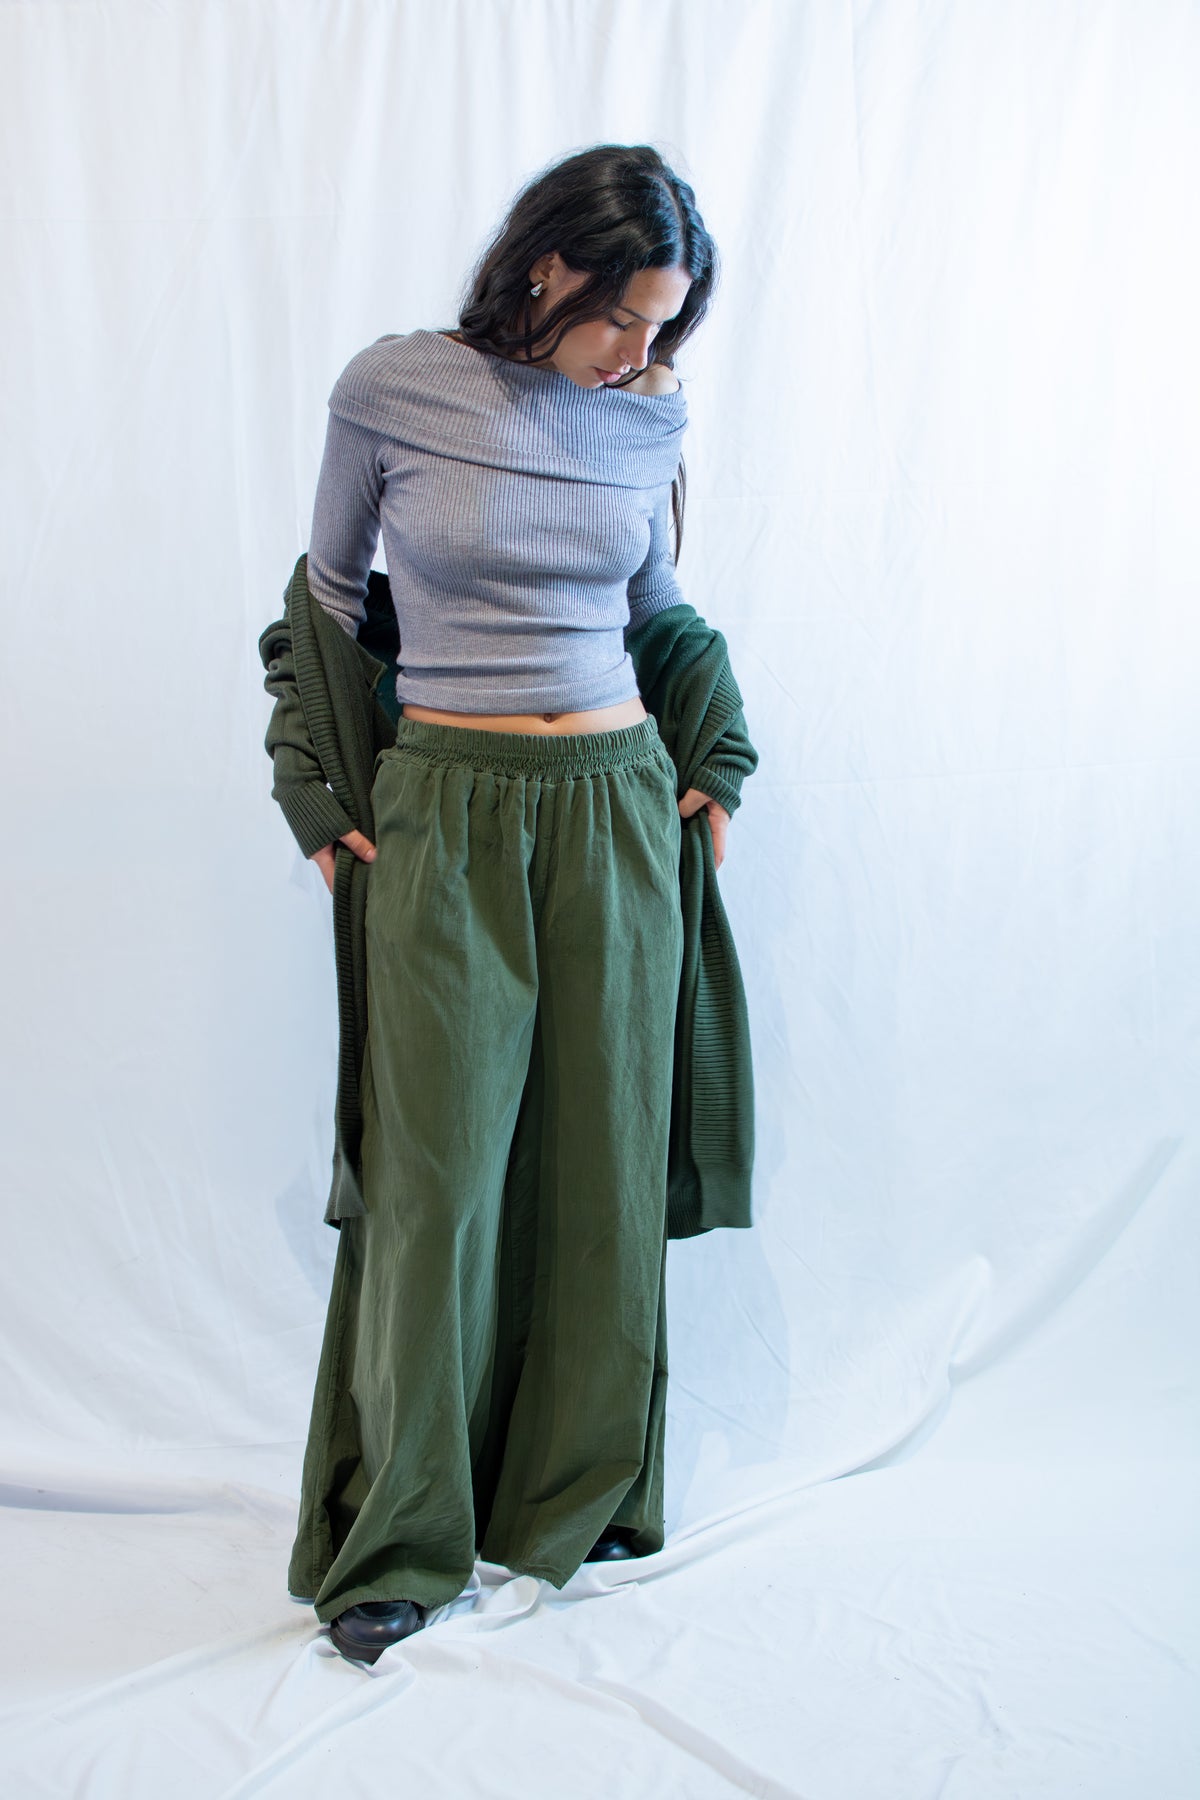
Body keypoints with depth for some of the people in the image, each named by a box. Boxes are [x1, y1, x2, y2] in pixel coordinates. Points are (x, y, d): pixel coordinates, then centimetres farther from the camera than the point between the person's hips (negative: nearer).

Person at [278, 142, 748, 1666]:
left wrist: (711, 769, 15)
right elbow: (331, 593, 8)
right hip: (447, 813, -3)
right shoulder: (391, 389, -5)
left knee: (603, 1154, 7)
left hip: (615, 807, 3)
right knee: (437, 1169, -3)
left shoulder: (652, 419, 4)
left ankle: (578, 1490, 26)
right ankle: (398, 1537, 14)